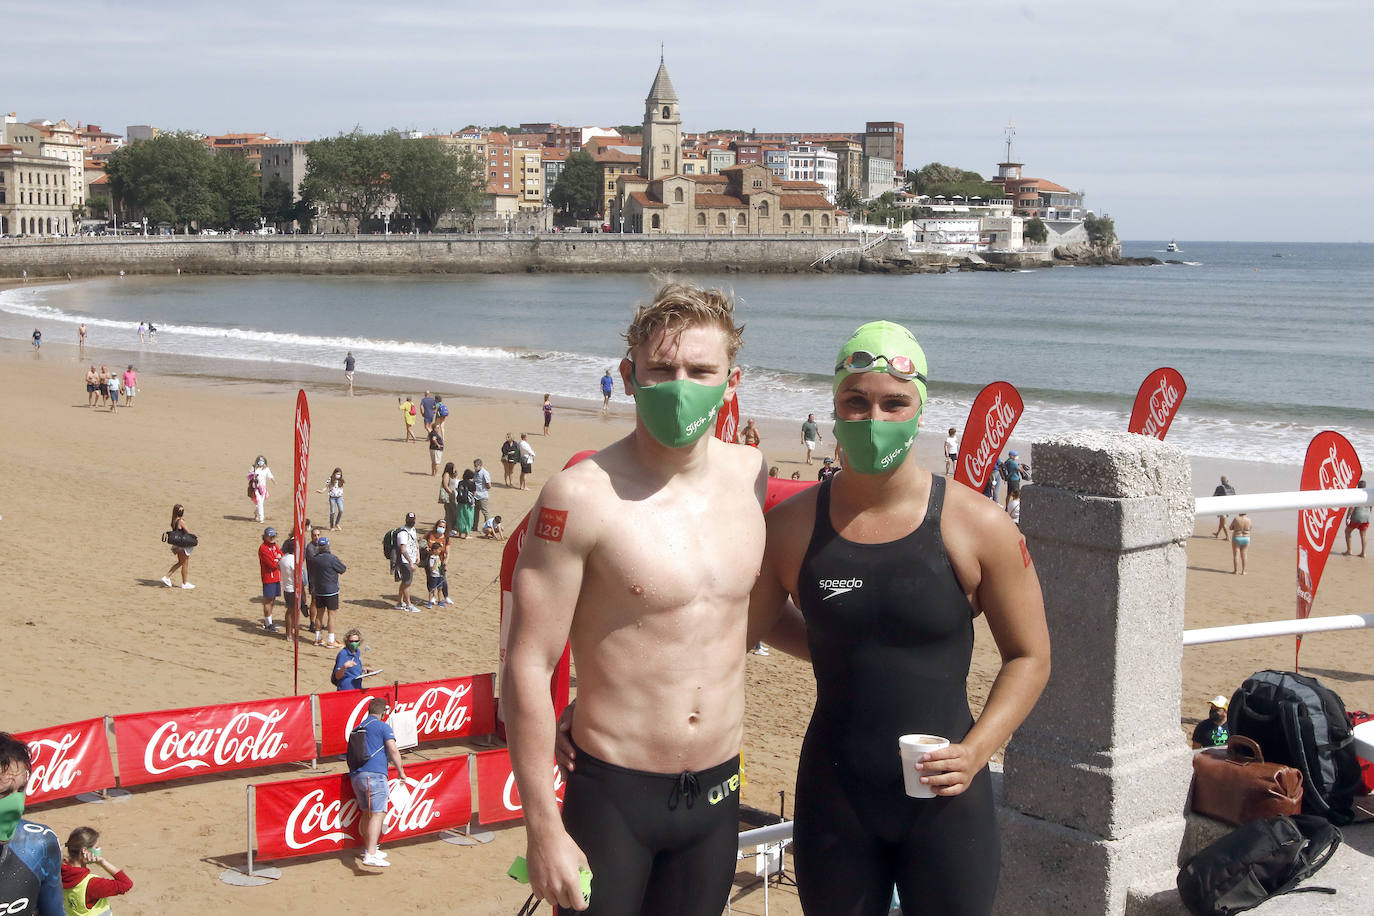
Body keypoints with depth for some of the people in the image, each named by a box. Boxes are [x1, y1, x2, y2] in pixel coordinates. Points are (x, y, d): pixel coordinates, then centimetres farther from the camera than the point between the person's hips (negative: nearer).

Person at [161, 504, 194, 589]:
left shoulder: (174, 521, 4)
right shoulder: (181, 521, -20)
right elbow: (188, 532, -16)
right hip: (183, 545, -8)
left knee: (180, 562, 22)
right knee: (185, 564, 6)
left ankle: (167, 577, 16)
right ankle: (185, 583, 15)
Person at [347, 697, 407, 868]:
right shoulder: (383, 727, 2)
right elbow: (393, 750, -7)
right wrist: (400, 771, 3)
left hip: (355, 775, 7)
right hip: (374, 774, -7)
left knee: (367, 814, 19)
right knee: (378, 814, -12)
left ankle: (368, 849, 29)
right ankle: (371, 855, -23)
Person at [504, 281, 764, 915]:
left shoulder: (753, 475, 0)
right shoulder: (581, 495, -16)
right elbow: (527, 665, -14)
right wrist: (542, 828, -14)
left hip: (718, 792, 5)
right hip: (614, 796, -5)